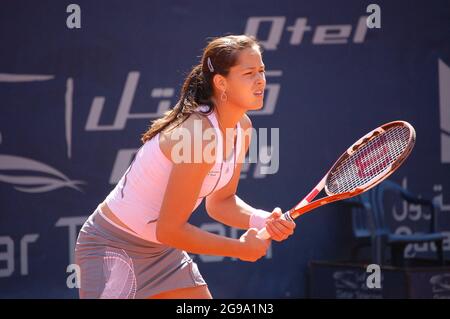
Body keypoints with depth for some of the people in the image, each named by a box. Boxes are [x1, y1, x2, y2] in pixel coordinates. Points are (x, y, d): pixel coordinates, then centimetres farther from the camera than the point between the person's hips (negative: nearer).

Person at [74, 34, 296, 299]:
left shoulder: (242, 128, -3)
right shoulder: (200, 135, -30)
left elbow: (220, 202, 9)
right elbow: (170, 229, -26)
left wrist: (264, 221, -10)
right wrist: (239, 248, -17)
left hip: (162, 251, 9)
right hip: (113, 245, -9)